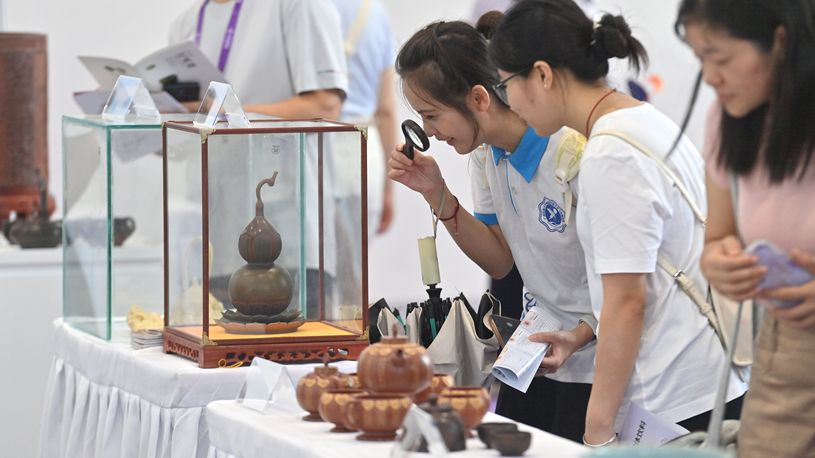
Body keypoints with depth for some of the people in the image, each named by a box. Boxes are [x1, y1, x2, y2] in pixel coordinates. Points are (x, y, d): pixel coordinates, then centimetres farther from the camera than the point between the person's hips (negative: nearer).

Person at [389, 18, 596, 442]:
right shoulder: (485, 152, -1)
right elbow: (500, 261, 7)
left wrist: (579, 337, -31)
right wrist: (437, 194, -5)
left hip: (596, 356, -7)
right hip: (538, 342, 7)